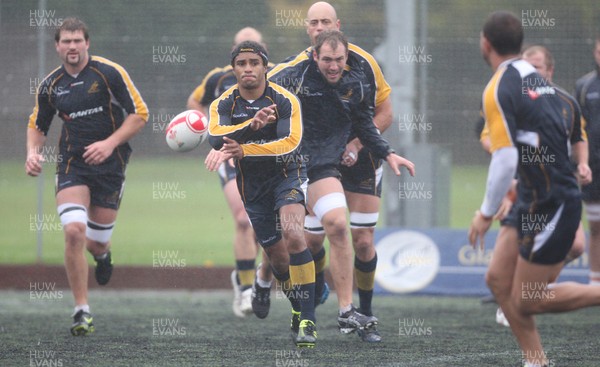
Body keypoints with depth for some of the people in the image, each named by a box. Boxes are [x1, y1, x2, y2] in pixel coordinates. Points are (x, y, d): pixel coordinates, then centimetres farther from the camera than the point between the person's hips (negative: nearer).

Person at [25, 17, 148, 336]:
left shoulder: (109, 73, -6)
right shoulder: (50, 85, 4)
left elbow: (139, 113, -4)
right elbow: (37, 125, 19)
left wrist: (110, 143, -16)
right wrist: (33, 153, -2)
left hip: (109, 165, -1)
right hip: (72, 165, 1)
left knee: (96, 241, 3)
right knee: (73, 231, -20)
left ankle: (101, 253, 46)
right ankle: (82, 311, -10)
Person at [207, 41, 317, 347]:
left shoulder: (285, 101, -11)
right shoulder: (223, 104, -4)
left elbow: (290, 144, -24)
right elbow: (215, 137, -23)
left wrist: (244, 150, -33)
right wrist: (252, 125, -40)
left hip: (286, 175, -4)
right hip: (252, 186, 4)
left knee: (293, 234, -28)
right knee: (278, 258, 7)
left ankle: (307, 321, -27)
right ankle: (297, 309, 35)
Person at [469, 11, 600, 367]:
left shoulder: (499, 90, -16)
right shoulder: (538, 80, 11)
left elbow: (505, 160, -22)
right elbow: (560, 143, 18)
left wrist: (486, 214, -12)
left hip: (549, 205, -9)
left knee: (527, 302, -1)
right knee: (498, 278, 9)